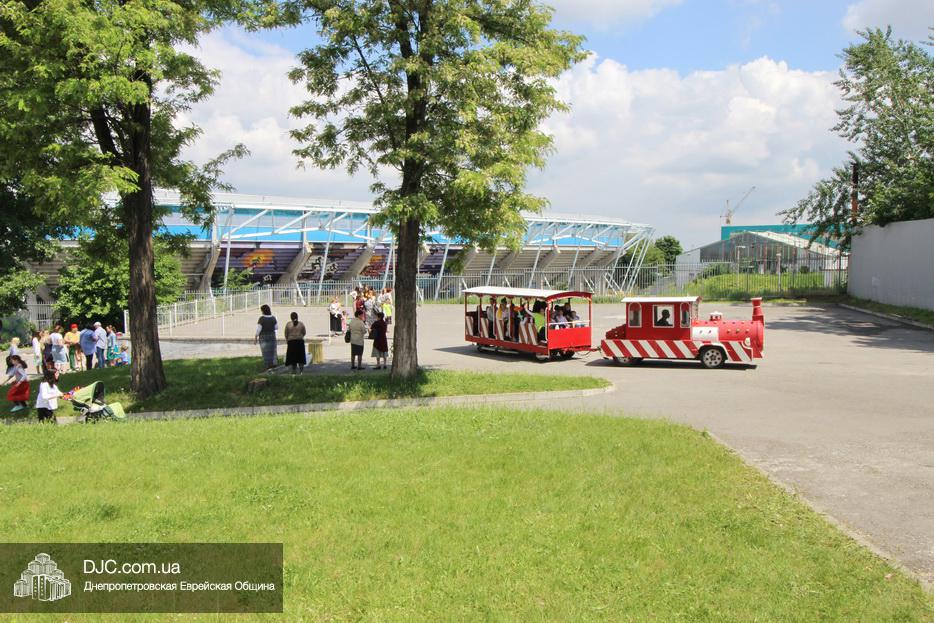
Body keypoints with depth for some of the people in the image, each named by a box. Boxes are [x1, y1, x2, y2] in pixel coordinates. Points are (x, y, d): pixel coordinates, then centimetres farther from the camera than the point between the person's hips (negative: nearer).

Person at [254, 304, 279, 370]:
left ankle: (269, 366, 4)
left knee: (266, 351, 3)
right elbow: (276, 327, 8)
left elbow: (258, 329, -14)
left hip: (263, 337, -4)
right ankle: (274, 364, 14)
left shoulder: (261, 319, -15)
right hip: (272, 336, 4)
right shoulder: (273, 318, -1)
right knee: (272, 350, 15)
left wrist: (255, 337, -5)